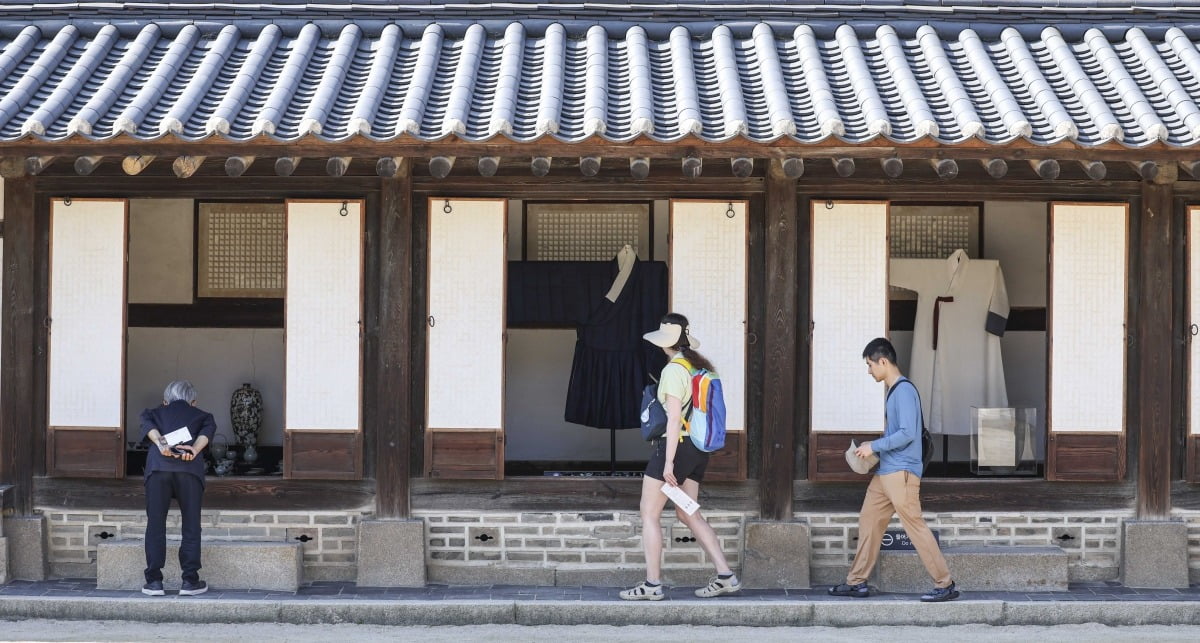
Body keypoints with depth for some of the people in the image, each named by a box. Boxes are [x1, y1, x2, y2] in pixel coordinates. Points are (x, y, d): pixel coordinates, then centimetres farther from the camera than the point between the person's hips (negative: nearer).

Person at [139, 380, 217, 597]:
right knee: (191, 525, 7)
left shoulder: (154, 413, 29)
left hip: (158, 465, 0)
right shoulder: (202, 416, 28)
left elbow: (149, 427, 6)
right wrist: (195, 450, -9)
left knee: (155, 524, 7)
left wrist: (161, 444, -10)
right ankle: (190, 581, 6)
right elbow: (207, 431, 6)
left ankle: (154, 581, 5)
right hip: (190, 468, 0)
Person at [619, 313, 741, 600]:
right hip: (699, 448, 8)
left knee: (649, 514, 1)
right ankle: (725, 575, 9)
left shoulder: (673, 370, -14)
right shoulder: (702, 367, 10)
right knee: (688, 514, 14)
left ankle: (653, 584, 0)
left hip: (675, 445, -8)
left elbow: (674, 418, -19)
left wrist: (668, 461, -20)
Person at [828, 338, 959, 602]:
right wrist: (874, 450, 12)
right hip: (885, 471, 10)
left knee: (914, 525, -10)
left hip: (901, 472, -10)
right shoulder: (893, 391, 16)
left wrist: (874, 446, -15)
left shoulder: (904, 390, -15)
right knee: (868, 521, 11)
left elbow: (907, 433, -22)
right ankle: (857, 582, 17)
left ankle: (945, 585, -8)